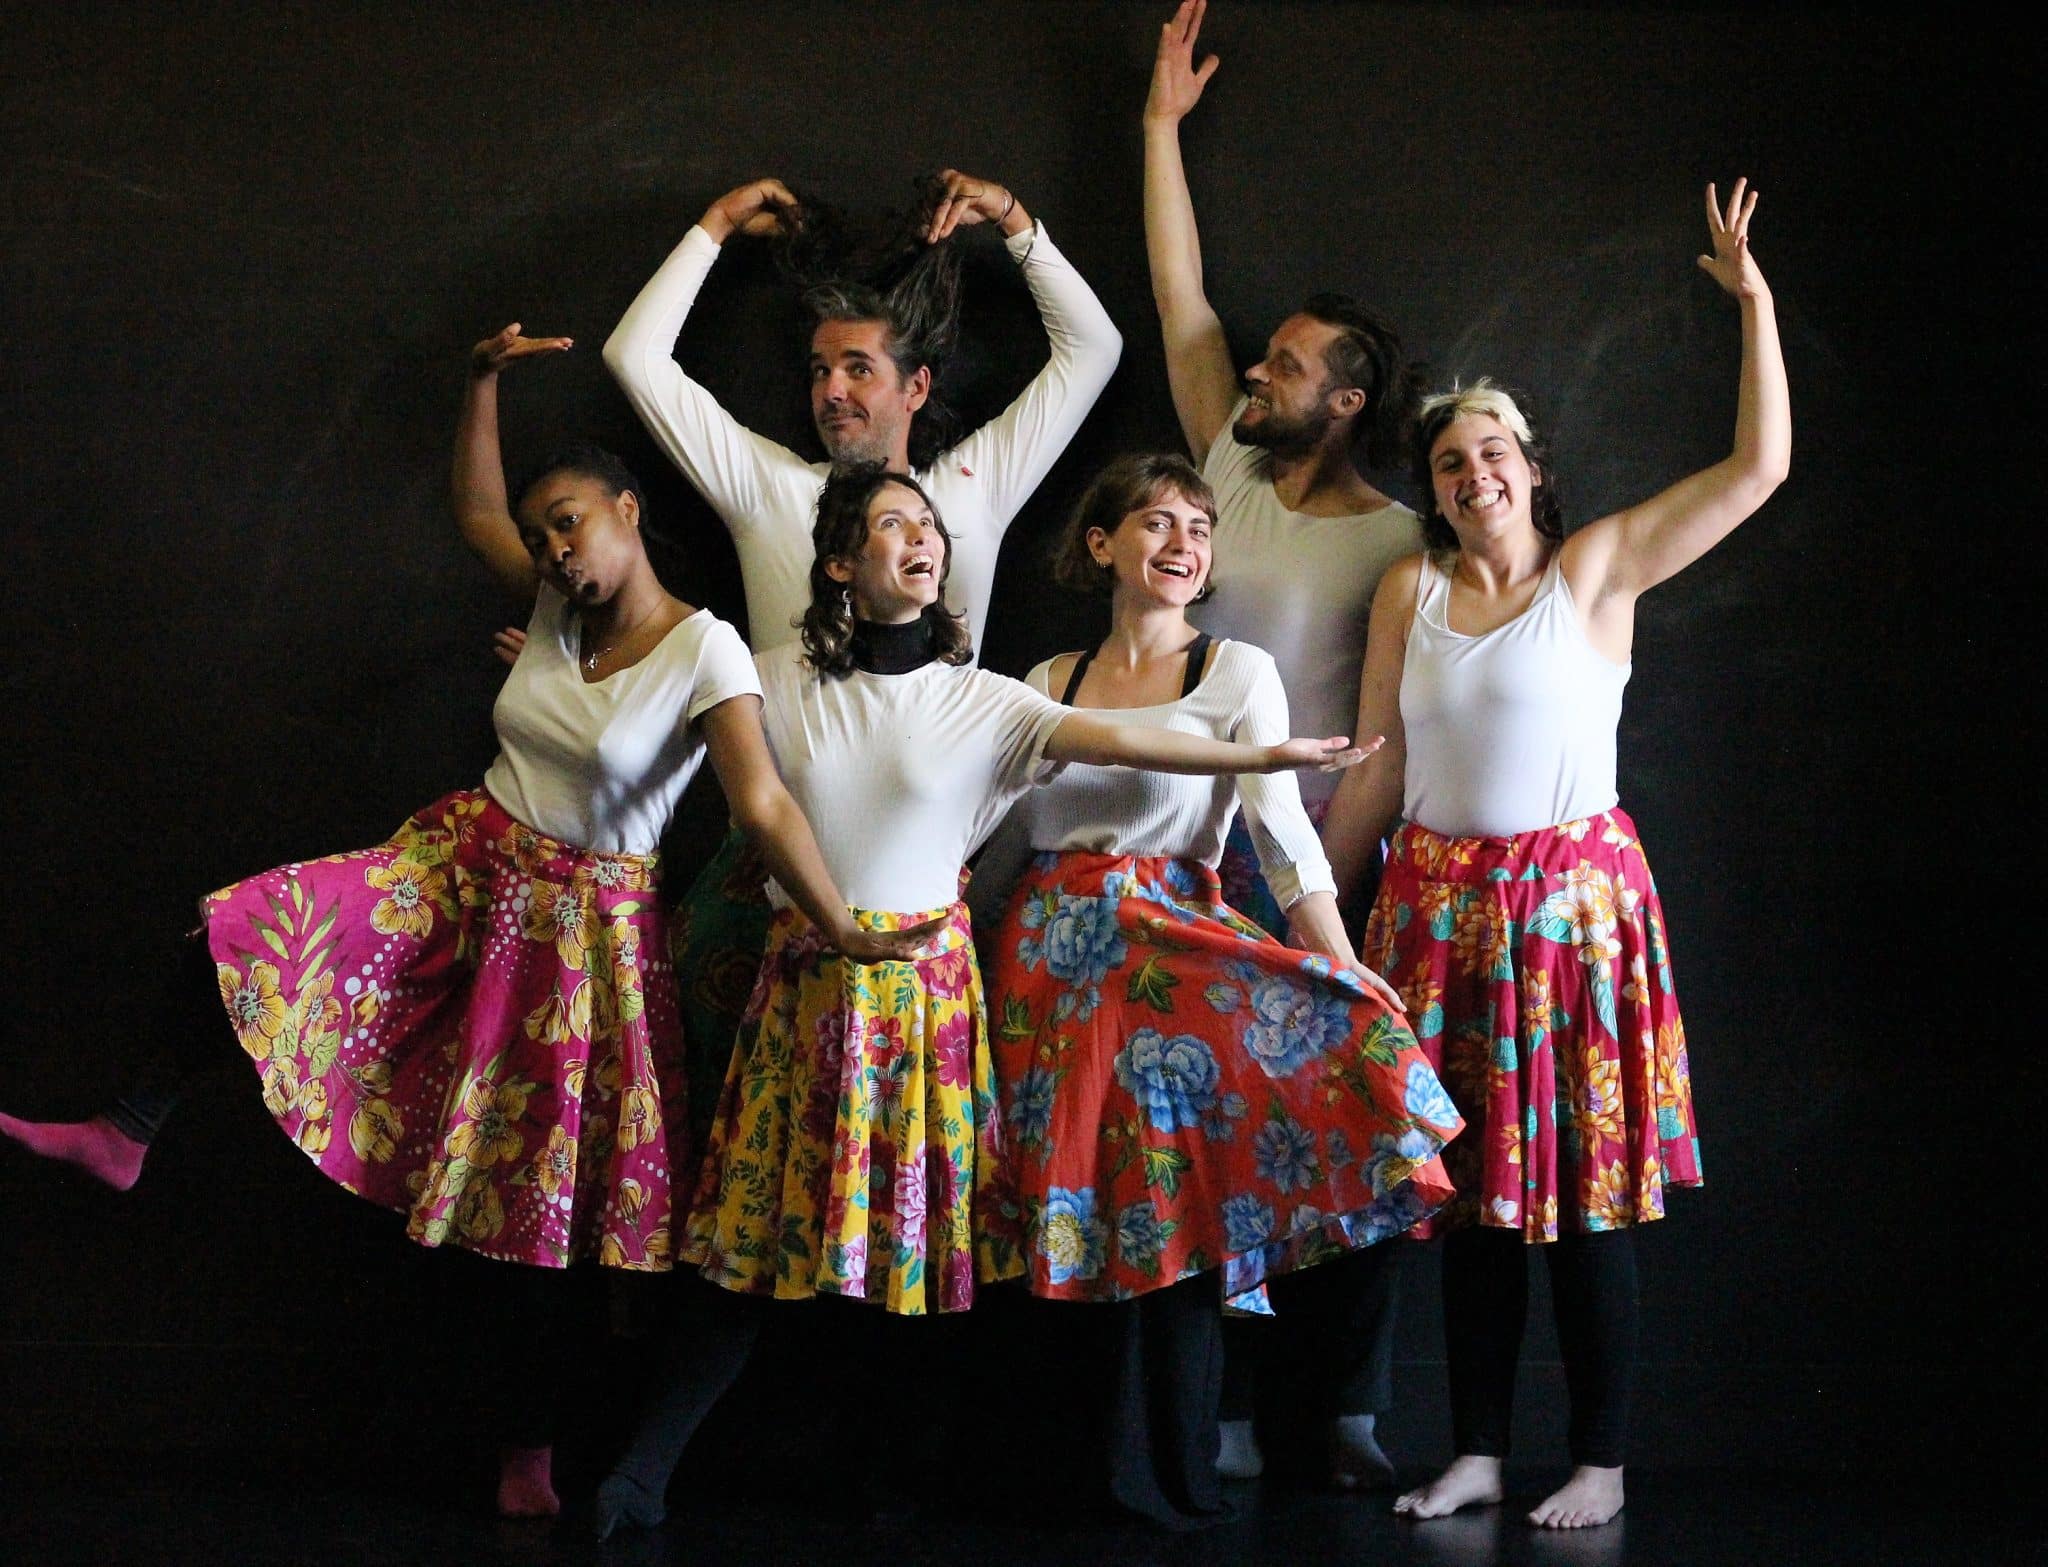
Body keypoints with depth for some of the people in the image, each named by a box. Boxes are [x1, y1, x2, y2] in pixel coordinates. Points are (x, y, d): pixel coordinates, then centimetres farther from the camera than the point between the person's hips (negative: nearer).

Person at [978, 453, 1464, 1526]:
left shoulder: (1236, 673, 2)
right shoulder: (1047, 683, 12)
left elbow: (1283, 830, -9)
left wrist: (1347, 973, -19)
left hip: (1174, 946, -3)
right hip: (1049, 950, 3)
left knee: (1170, 1204, -9)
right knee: (1072, 1206, 3)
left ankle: (1164, 1475, 1)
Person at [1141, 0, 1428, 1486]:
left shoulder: (1396, 546, -2)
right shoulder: (1231, 472, 10)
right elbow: (1178, 295, 14)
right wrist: (1164, 119, 16)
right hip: (1193, 847, 4)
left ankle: (1348, 1407, 6)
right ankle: (1227, 1405, 5)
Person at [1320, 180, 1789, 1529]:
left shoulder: (1599, 565, 0)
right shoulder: (1412, 590, 8)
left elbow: (1761, 466, -7)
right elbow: (1379, 764, 10)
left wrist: (1754, 299, -8)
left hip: (1575, 892, -3)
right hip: (1440, 898, 3)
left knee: (1586, 1184, -2)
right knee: (1469, 1185, 7)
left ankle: (1602, 1462, 5)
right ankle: (1478, 1454, 14)